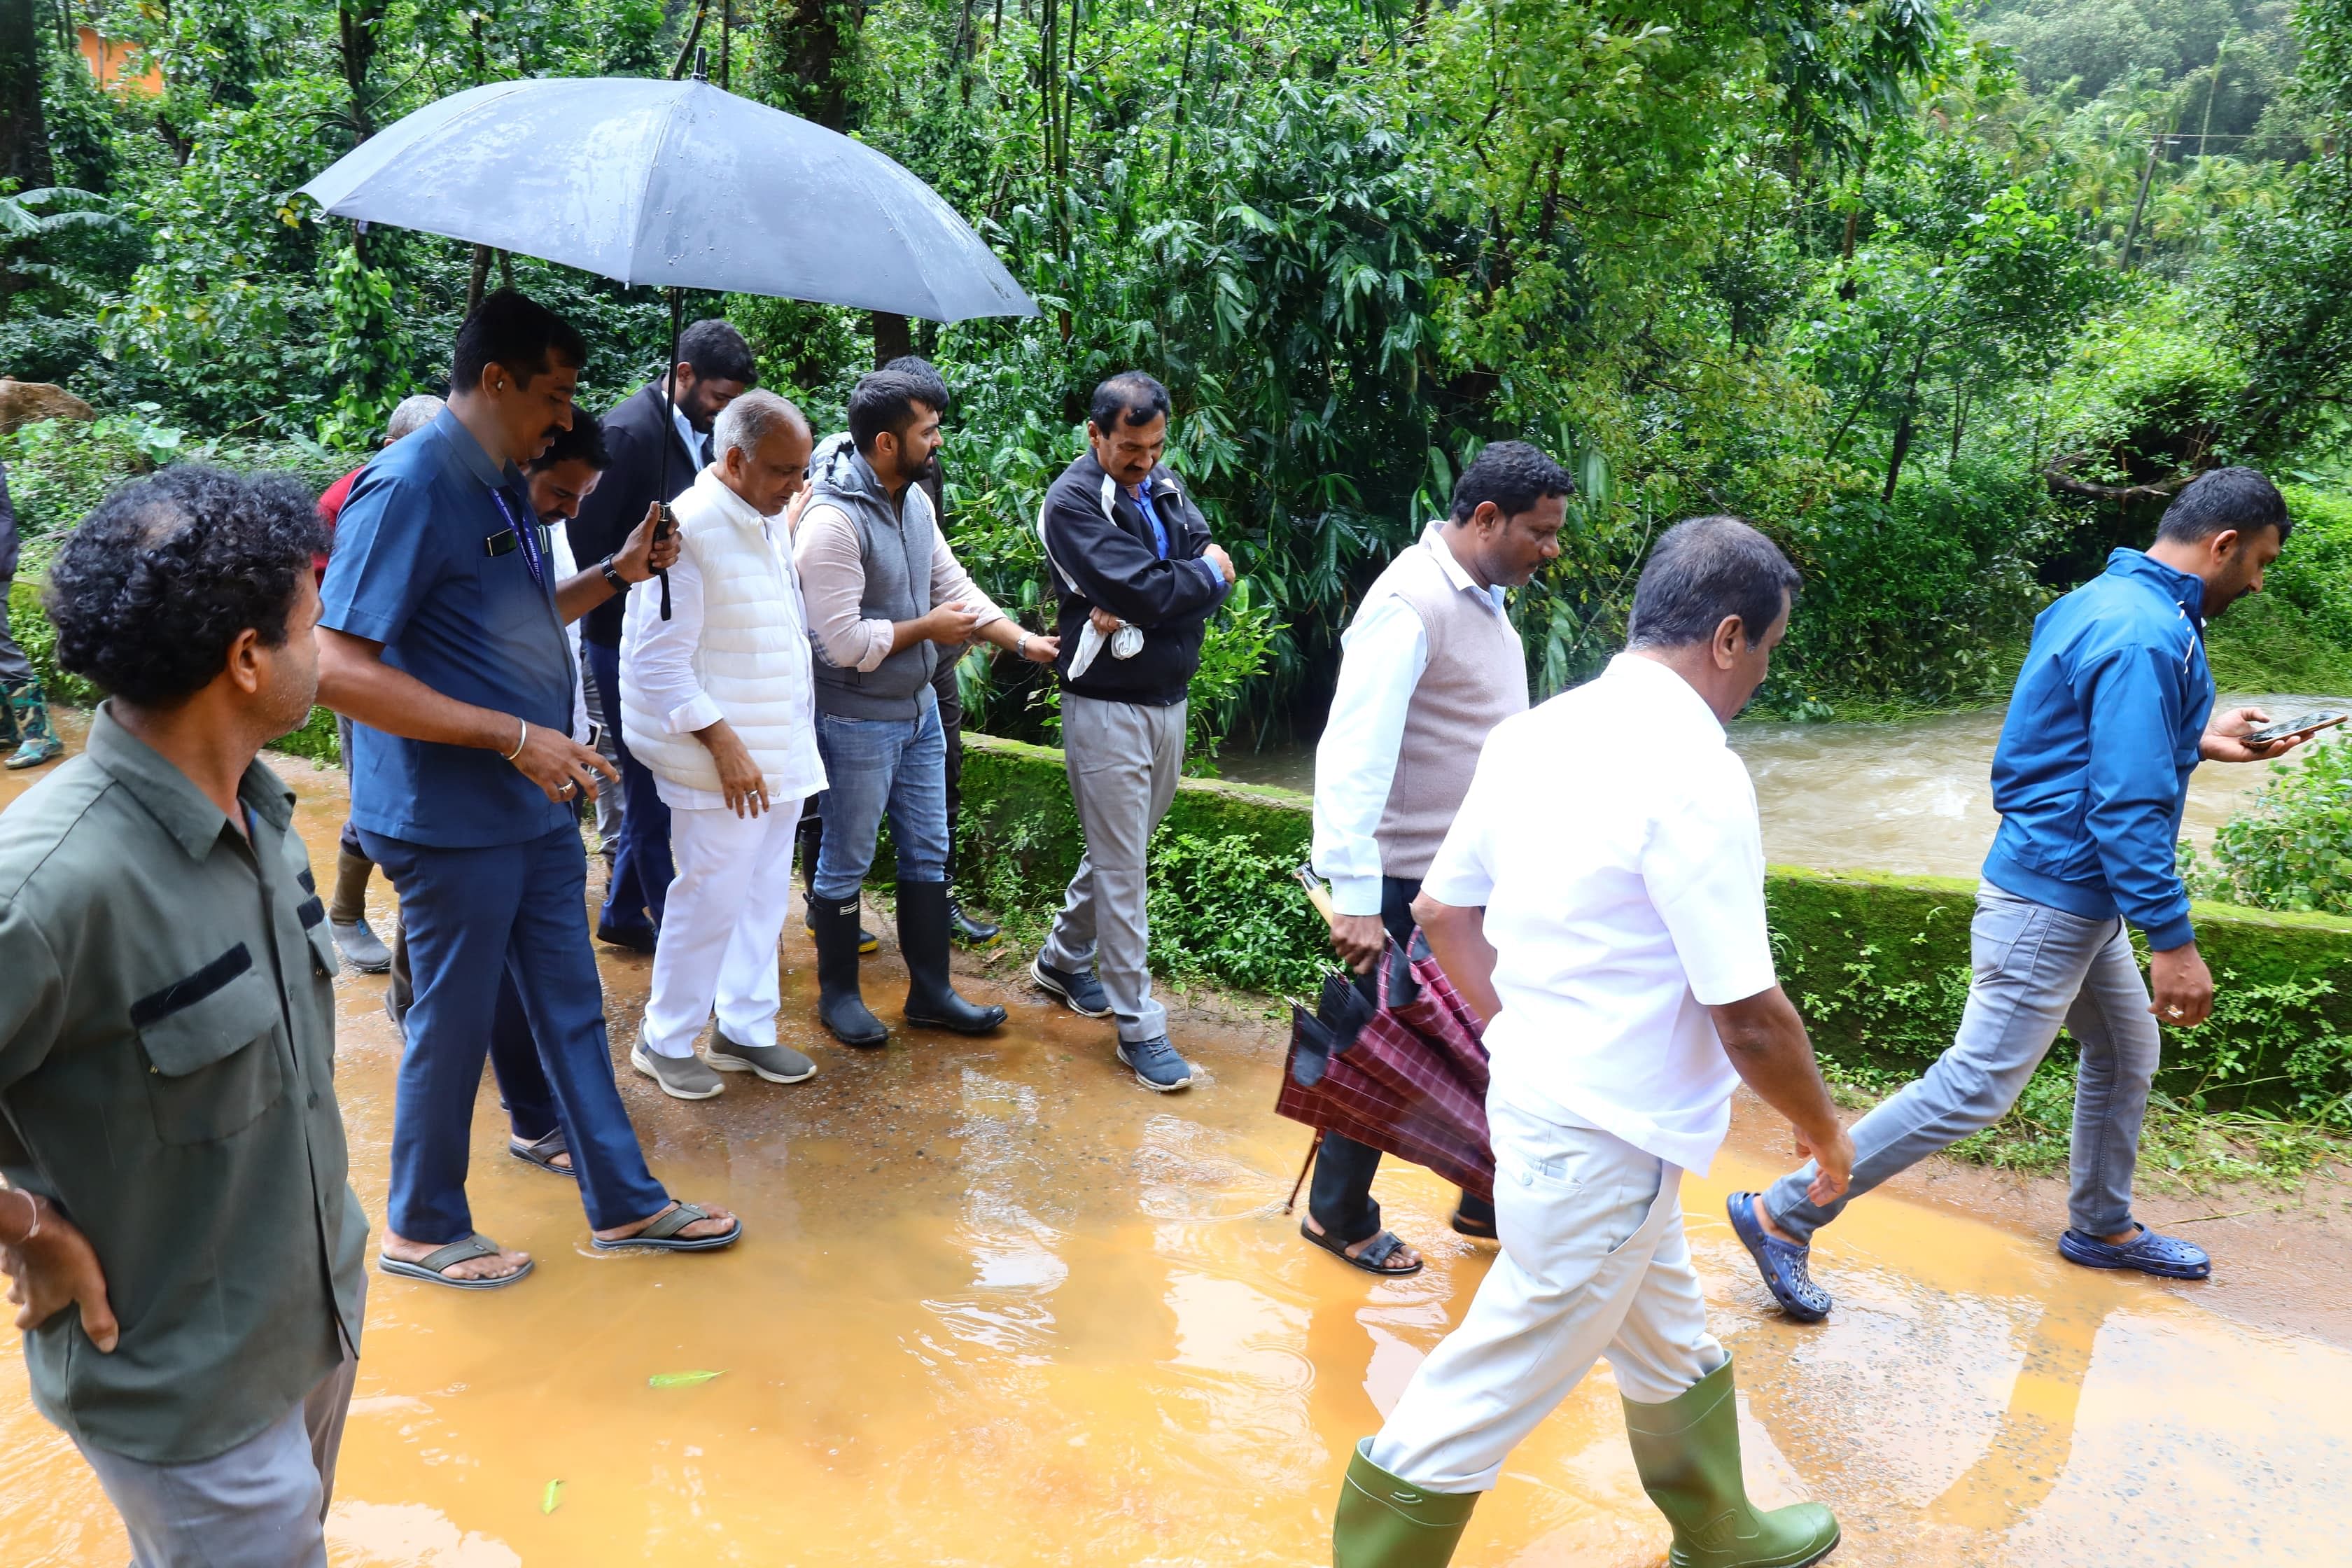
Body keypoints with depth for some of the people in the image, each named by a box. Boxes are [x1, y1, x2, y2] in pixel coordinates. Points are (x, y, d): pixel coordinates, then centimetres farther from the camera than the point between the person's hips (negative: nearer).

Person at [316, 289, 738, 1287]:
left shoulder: (501, 486, 10)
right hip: (452, 822, -9)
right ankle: (421, 1230, 27)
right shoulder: (409, 488, -19)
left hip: (536, 809, 9)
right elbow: (340, 670, -25)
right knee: (455, 1025, 7)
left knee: (570, 1008, 16)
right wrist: (515, 735, -26)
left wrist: (616, 573, 7)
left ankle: (624, 1202, 28)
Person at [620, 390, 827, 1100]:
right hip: (726, 760, -8)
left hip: (782, 750, 8)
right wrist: (723, 743, -21)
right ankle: (665, 1040, 17)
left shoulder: (770, 522, 11)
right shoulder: (690, 529, -16)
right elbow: (658, 660, -18)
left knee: (765, 894, 14)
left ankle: (745, 1028, 28)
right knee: (712, 896, -1)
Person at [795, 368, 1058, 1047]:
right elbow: (845, 643, -26)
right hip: (857, 723, -8)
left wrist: (1024, 640, -2)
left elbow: (954, 586, 8)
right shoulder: (833, 521, -25)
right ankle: (837, 993, 27)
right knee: (846, 863, 9)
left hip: (918, 709, 8)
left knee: (928, 856, 15)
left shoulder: (915, 500, 2)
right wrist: (928, 628, -14)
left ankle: (930, 991, 28)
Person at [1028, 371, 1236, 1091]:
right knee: (1121, 867, -1)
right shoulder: (1073, 501, -13)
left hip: (1169, 700, 7)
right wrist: (1205, 576, -7)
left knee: (1120, 847, 19)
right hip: (1107, 705, -7)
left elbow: (1213, 572, -3)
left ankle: (1063, 959, 39)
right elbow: (1143, 587, -25)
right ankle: (1138, 1026, 7)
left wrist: (1141, 609, -19)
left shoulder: (1166, 488, 10)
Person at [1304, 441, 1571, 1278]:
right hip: (1412, 887, -9)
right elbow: (1352, 754, -28)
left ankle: (1487, 1201, 33)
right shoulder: (1411, 604, -21)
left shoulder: (1484, 597, 10)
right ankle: (1338, 1216, 25)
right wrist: (1354, 895, -32)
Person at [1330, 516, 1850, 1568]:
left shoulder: (1536, 732, 1)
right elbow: (1749, 1019, -21)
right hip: (1603, 1147, -9)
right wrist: (1821, 1127, -2)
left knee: (1671, 1350, 29)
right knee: (1481, 1401, 7)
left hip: (1537, 1092, 9)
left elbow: (1441, 910, 8)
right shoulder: (1696, 773, -23)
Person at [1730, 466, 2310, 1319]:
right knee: (1976, 1087, -6)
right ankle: (1783, 1215, -1)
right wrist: (2174, 942, -23)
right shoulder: (2150, 638, -22)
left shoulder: (2102, 602, 9)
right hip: (2054, 902, -11)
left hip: (2075, 895, 11)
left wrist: (2197, 741, 18)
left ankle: (2103, 1226, 43)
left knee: (2126, 1052, 23)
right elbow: (2128, 808, -26)